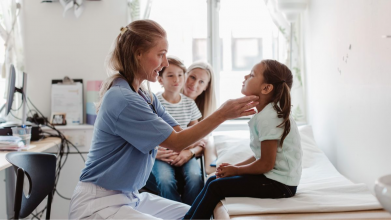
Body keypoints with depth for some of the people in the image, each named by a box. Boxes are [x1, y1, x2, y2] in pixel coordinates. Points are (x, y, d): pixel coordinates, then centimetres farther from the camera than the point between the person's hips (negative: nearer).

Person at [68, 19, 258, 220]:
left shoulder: (146, 97, 7)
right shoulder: (123, 100, -23)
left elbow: (179, 133, 2)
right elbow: (176, 142, -18)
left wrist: (224, 113, -7)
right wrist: (221, 115, -18)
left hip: (131, 196, 9)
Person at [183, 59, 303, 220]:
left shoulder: (268, 117, -21)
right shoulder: (268, 113, 11)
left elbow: (266, 164, -21)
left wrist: (236, 170, -7)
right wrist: (233, 167, 4)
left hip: (279, 183, -10)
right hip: (272, 177, 10)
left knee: (216, 187, -12)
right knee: (213, 180, 10)